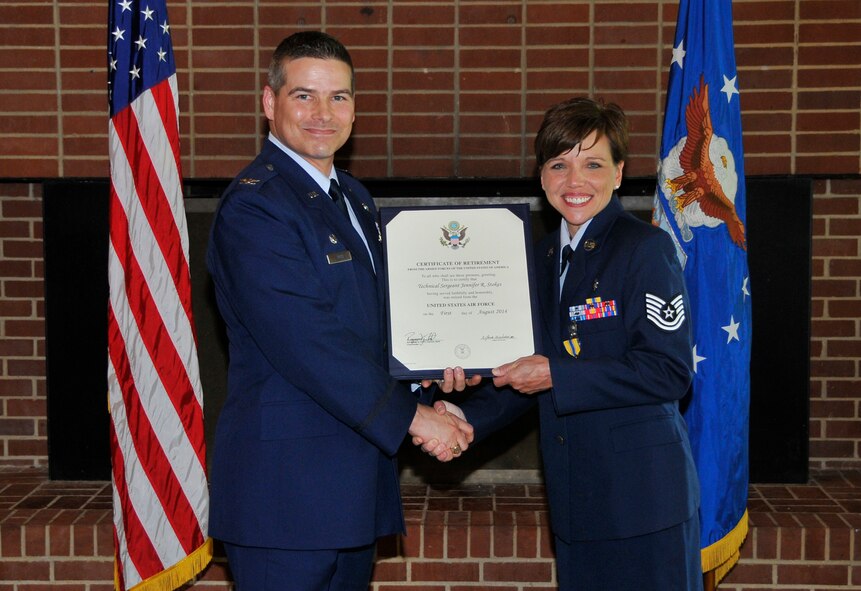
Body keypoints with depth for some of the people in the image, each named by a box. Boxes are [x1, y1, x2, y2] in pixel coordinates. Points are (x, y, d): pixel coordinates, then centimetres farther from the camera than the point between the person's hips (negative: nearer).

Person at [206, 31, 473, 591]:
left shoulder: (354, 198, 16)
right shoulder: (253, 207, -14)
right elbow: (306, 344, -21)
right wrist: (409, 414, -15)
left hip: (354, 480, 9)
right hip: (286, 481, -9)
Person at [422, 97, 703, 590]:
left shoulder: (646, 248, -11)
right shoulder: (544, 257, 13)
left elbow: (670, 371, -18)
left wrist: (557, 376, -19)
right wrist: (468, 416, 1)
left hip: (642, 492, -7)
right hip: (576, 496, 7)